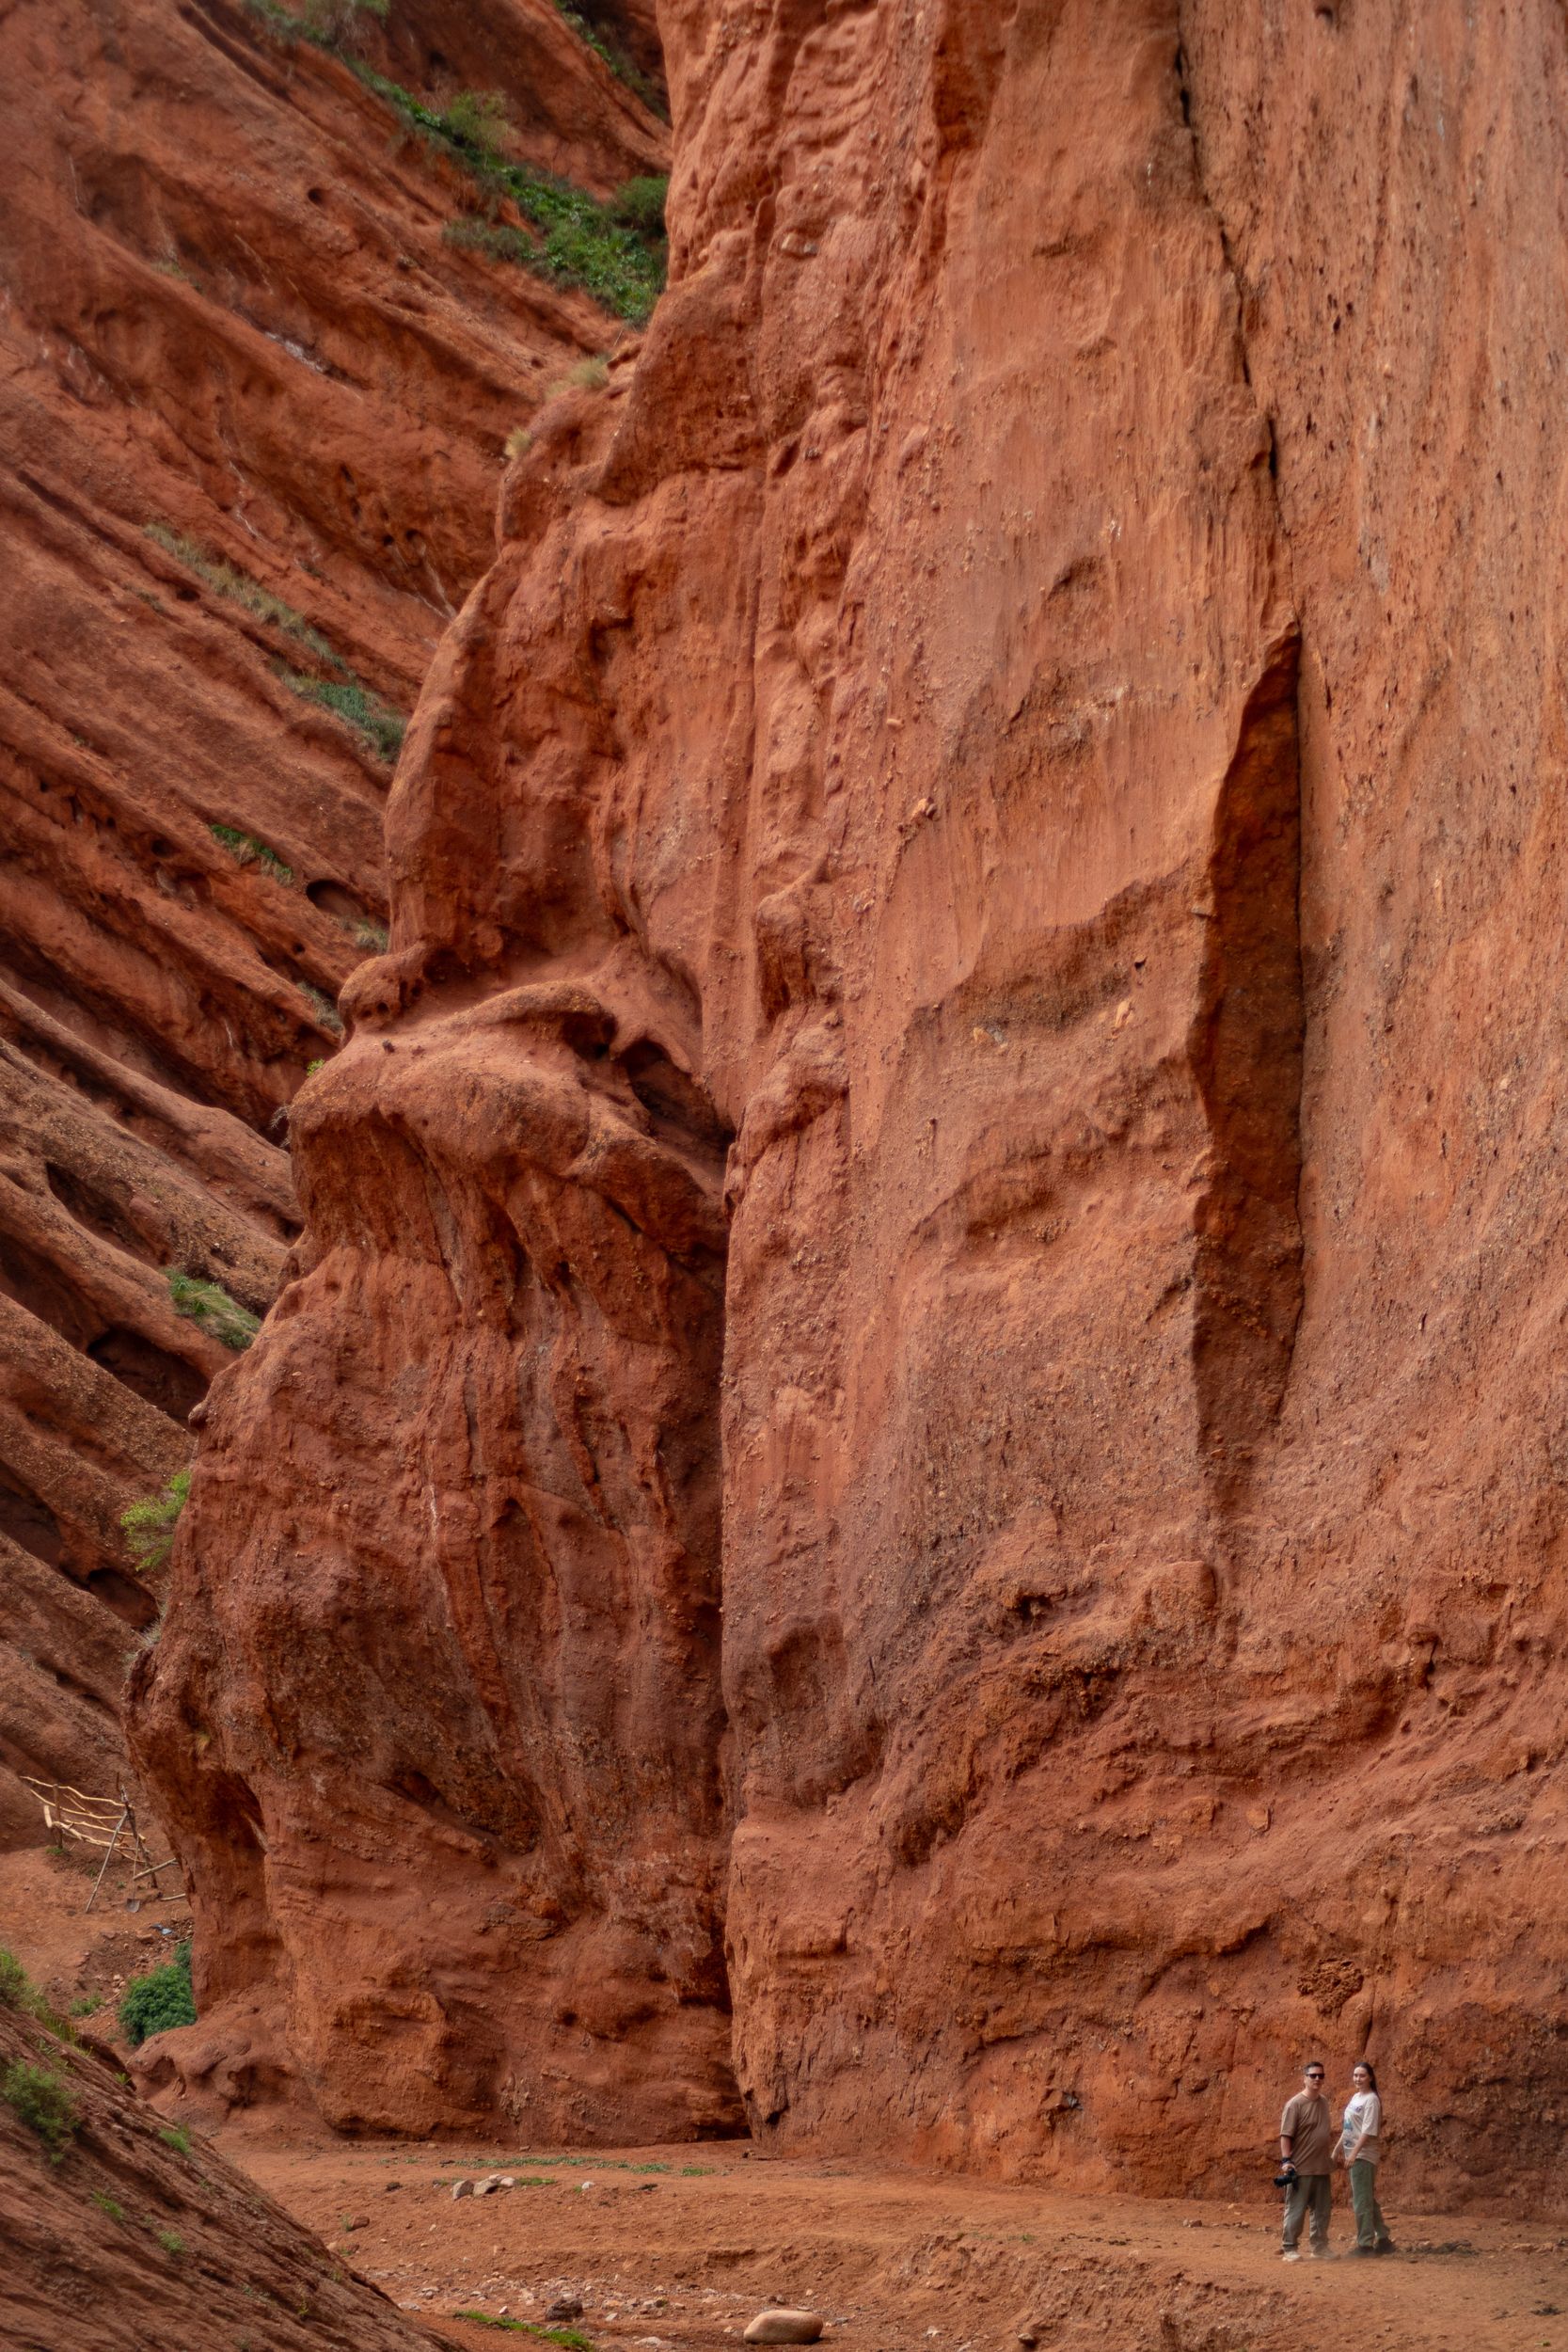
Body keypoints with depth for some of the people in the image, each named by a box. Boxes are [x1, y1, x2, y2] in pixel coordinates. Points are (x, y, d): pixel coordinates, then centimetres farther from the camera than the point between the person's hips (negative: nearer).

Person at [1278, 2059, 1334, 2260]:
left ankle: (1320, 2248, 20)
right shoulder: (1295, 2104, -11)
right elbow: (1285, 2135, -14)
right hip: (1300, 2169, -7)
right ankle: (1291, 2249, 3)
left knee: (1321, 2211, 12)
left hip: (1322, 2168, 7)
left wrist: (1330, 2155, 21)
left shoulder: (1324, 2103, 11)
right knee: (1296, 2210, -3)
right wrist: (1286, 2160, -21)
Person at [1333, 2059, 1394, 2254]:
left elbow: (1368, 2131, -19)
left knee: (1362, 2200, -7)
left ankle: (1365, 2243, -3)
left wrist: (1354, 2153, -23)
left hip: (1363, 2155, -9)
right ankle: (1383, 2239, 20)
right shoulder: (1355, 2097, 15)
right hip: (1352, 2154, 9)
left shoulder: (1371, 2100, -12)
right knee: (1367, 2199, 13)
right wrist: (1338, 2149, 21)